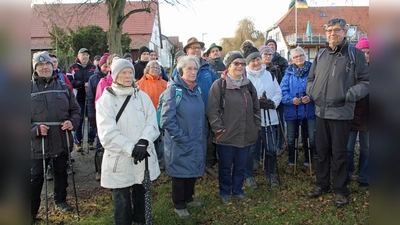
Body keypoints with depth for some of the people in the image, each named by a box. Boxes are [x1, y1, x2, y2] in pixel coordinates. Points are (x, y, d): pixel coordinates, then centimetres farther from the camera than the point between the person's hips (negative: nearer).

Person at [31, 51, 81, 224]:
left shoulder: (64, 88, 5)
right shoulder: (31, 89, -3)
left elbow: (75, 110, 10)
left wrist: (72, 122, -11)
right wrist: (34, 129, -18)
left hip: (61, 139, 3)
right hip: (38, 141, -2)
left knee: (61, 172, 18)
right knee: (36, 177, 6)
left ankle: (60, 201, 39)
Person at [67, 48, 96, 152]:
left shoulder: (93, 67, 9)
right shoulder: (73, 67, 6)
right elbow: (70, 82, -5)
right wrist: (83, 84, -14)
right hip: (79, 98, -1)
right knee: (78, 121, 2)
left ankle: (91, 141, 19)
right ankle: (78, 143, 14)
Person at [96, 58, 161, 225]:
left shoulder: (142, 96, 7)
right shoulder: (106, 100, -3)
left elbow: (152, 123, -1)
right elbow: (108, 133, -12)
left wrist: (143, 142, -19)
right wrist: (131, 149, -20)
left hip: (143, 158, 3)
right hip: (119, 161, -3)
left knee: (141, 200, 16)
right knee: (122, 205, 6)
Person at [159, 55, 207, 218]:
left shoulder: (197, 88, 6)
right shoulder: (173, 89, -15)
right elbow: (167, 119, -20)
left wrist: (204, 133, 8)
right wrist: (182, 138, -20)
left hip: (197, 141, 7)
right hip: (180, 144, -7)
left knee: (193, 171, 19)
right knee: (180, 173, 8)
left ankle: (188, 198, 40)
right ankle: (179, 205, 27)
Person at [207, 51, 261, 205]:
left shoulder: (248, 84, 11)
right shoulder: (219, 85, -6)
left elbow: (256, 108, 16)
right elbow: (213, 110, -10)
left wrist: (256, 127, 10)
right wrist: (219, 130, -14)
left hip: (246, 135, 5)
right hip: (226, 135, -4)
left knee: (241, 166, 16)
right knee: (225, 167, 10)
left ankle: (238, 190, 34)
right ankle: (224, 193, 28)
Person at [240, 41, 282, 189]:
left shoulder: (269, 75, 10)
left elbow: (278, 93, 11)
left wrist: (273, 103, -9)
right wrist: (257, 103, -21)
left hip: (269, 118, 5)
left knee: (270, 148, 13)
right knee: (250, 149, 6)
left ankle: (270, 174, 32)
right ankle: (249, 176, 24)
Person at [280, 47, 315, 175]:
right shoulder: (289, 73, 2)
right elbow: (283, 91, -4)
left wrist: (310, 98, -20)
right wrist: (291, 99, -21)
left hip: (309, 110, 0)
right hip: (292, 111, 1)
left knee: (311, 139, 6)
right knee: (291, 139, 10)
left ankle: (307, 163, 25)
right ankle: (291, 163, 28)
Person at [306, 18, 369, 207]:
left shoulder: (355, 54, -4)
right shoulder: (321, 55, 10)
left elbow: (365, 82, -4)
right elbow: (310, 79, 19)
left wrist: (348, 96, -15)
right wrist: (313, 93, 4)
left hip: (341, 113, -4)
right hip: (321, 112, 5)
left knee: (339, 153, 5)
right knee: (321, 151, 15)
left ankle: (340, 190, 22)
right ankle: (322, 184, 31)